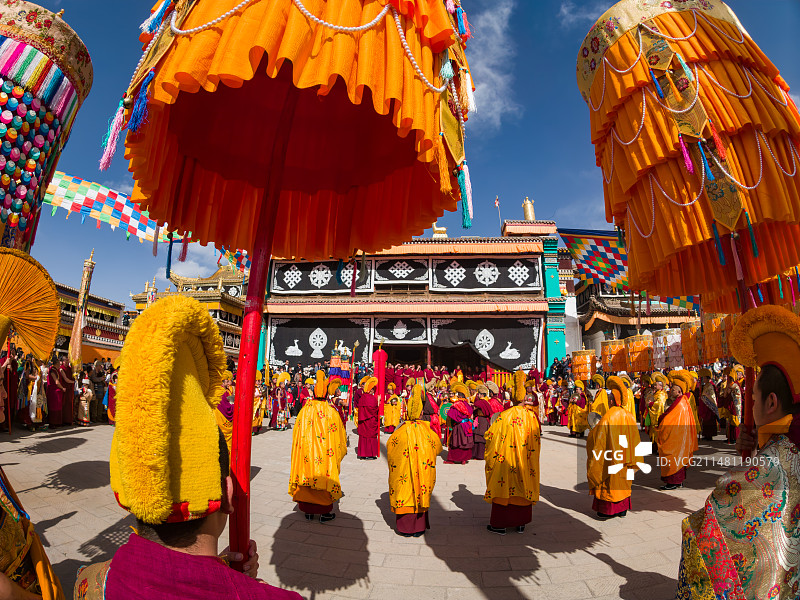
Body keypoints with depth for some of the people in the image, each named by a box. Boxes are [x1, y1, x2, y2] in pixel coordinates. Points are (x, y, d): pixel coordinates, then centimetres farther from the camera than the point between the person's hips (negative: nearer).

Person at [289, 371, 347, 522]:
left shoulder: (304, 411, -6)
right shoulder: (331, 412, -13)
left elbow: (296, 435, 4)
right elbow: (339, 436, -4)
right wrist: (341, 450, 13)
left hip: (306, 454, 3)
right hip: (325, 457, -2)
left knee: (307, 475, 14)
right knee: (325, 479, 9)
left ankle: (308, 511, 25)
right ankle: (325, 512, 18)